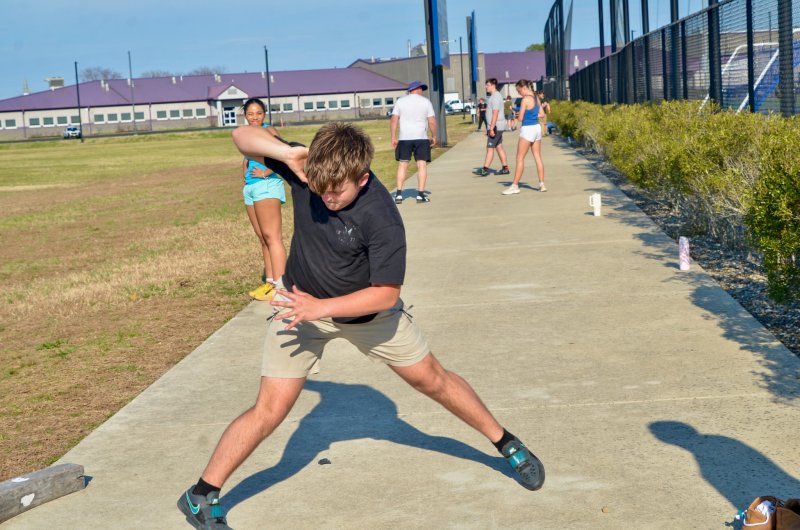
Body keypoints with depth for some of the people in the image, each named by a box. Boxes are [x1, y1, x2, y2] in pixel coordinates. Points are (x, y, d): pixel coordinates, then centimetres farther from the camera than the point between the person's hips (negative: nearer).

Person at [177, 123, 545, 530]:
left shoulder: (382, 218, -32)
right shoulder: (306, 169, -23)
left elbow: (386, 293, -26)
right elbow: (243, 136, -14)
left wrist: (321, 307, -33)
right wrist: (284, 152, -34)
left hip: (367, 308, -1)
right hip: (301, 301, 1)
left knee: (431, 379, 11)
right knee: (270, 410, -8)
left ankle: (506, 443, 32)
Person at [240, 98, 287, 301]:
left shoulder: (268, 131, -6)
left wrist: (266, 172, -16)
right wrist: (245, 171, 12)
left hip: (266, 185, -9)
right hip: (250, 188, 9)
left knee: (271, 236, -13)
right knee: (262, 238, 10)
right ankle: (270, 281, 15)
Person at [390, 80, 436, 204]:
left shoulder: (400, 101, 6)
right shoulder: (425, 101, 2)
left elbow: (394, 120, 0)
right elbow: (432, 122, -2)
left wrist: (393, 137, 5)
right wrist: (433, 136, 9)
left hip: (404, 138, 1)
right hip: (421, 138, -1)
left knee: (402, 165, 7)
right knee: (422, 164, 3)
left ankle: (399, 194, 2)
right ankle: (420, 194, -1)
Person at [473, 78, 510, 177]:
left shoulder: (495, 97, -16)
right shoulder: (494, 96, 17)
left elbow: (495, 114, -23)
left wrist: (491, 128, -26)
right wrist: (488, 128, 23)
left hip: (496, 126, -10)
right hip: (497, 127, 10)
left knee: (490, 148, -8)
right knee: (499, 147, 11)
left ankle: (485, 169, -8)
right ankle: (505, 168, 13)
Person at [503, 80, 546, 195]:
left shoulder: (525, 99, -16)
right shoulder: (536, 98, 8)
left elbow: (520, 118, -13)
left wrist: (518, 114, 8)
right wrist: (531, 115, 9)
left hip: (527, 130, -8)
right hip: (537, 128, 8)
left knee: (520, 158, -2)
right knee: (538, 157, 11)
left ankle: (515, 186, 0)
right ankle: (542, 184, 11)